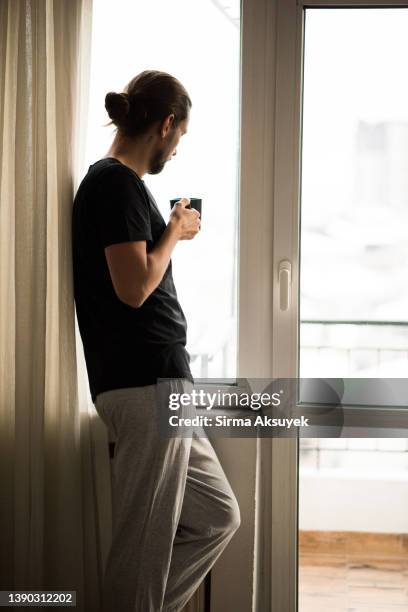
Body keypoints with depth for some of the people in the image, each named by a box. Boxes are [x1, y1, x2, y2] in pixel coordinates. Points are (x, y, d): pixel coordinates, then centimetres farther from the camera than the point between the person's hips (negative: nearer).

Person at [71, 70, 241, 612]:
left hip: (162, 384, 11)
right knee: (146, 545, -4)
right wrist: (176, 232, -6)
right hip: (146, 385, -11)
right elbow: (134, 287, -20)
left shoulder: (115, 181, 20)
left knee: (218, 517, 16)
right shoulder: (116, 182, -11)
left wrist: (172, 231, 18)